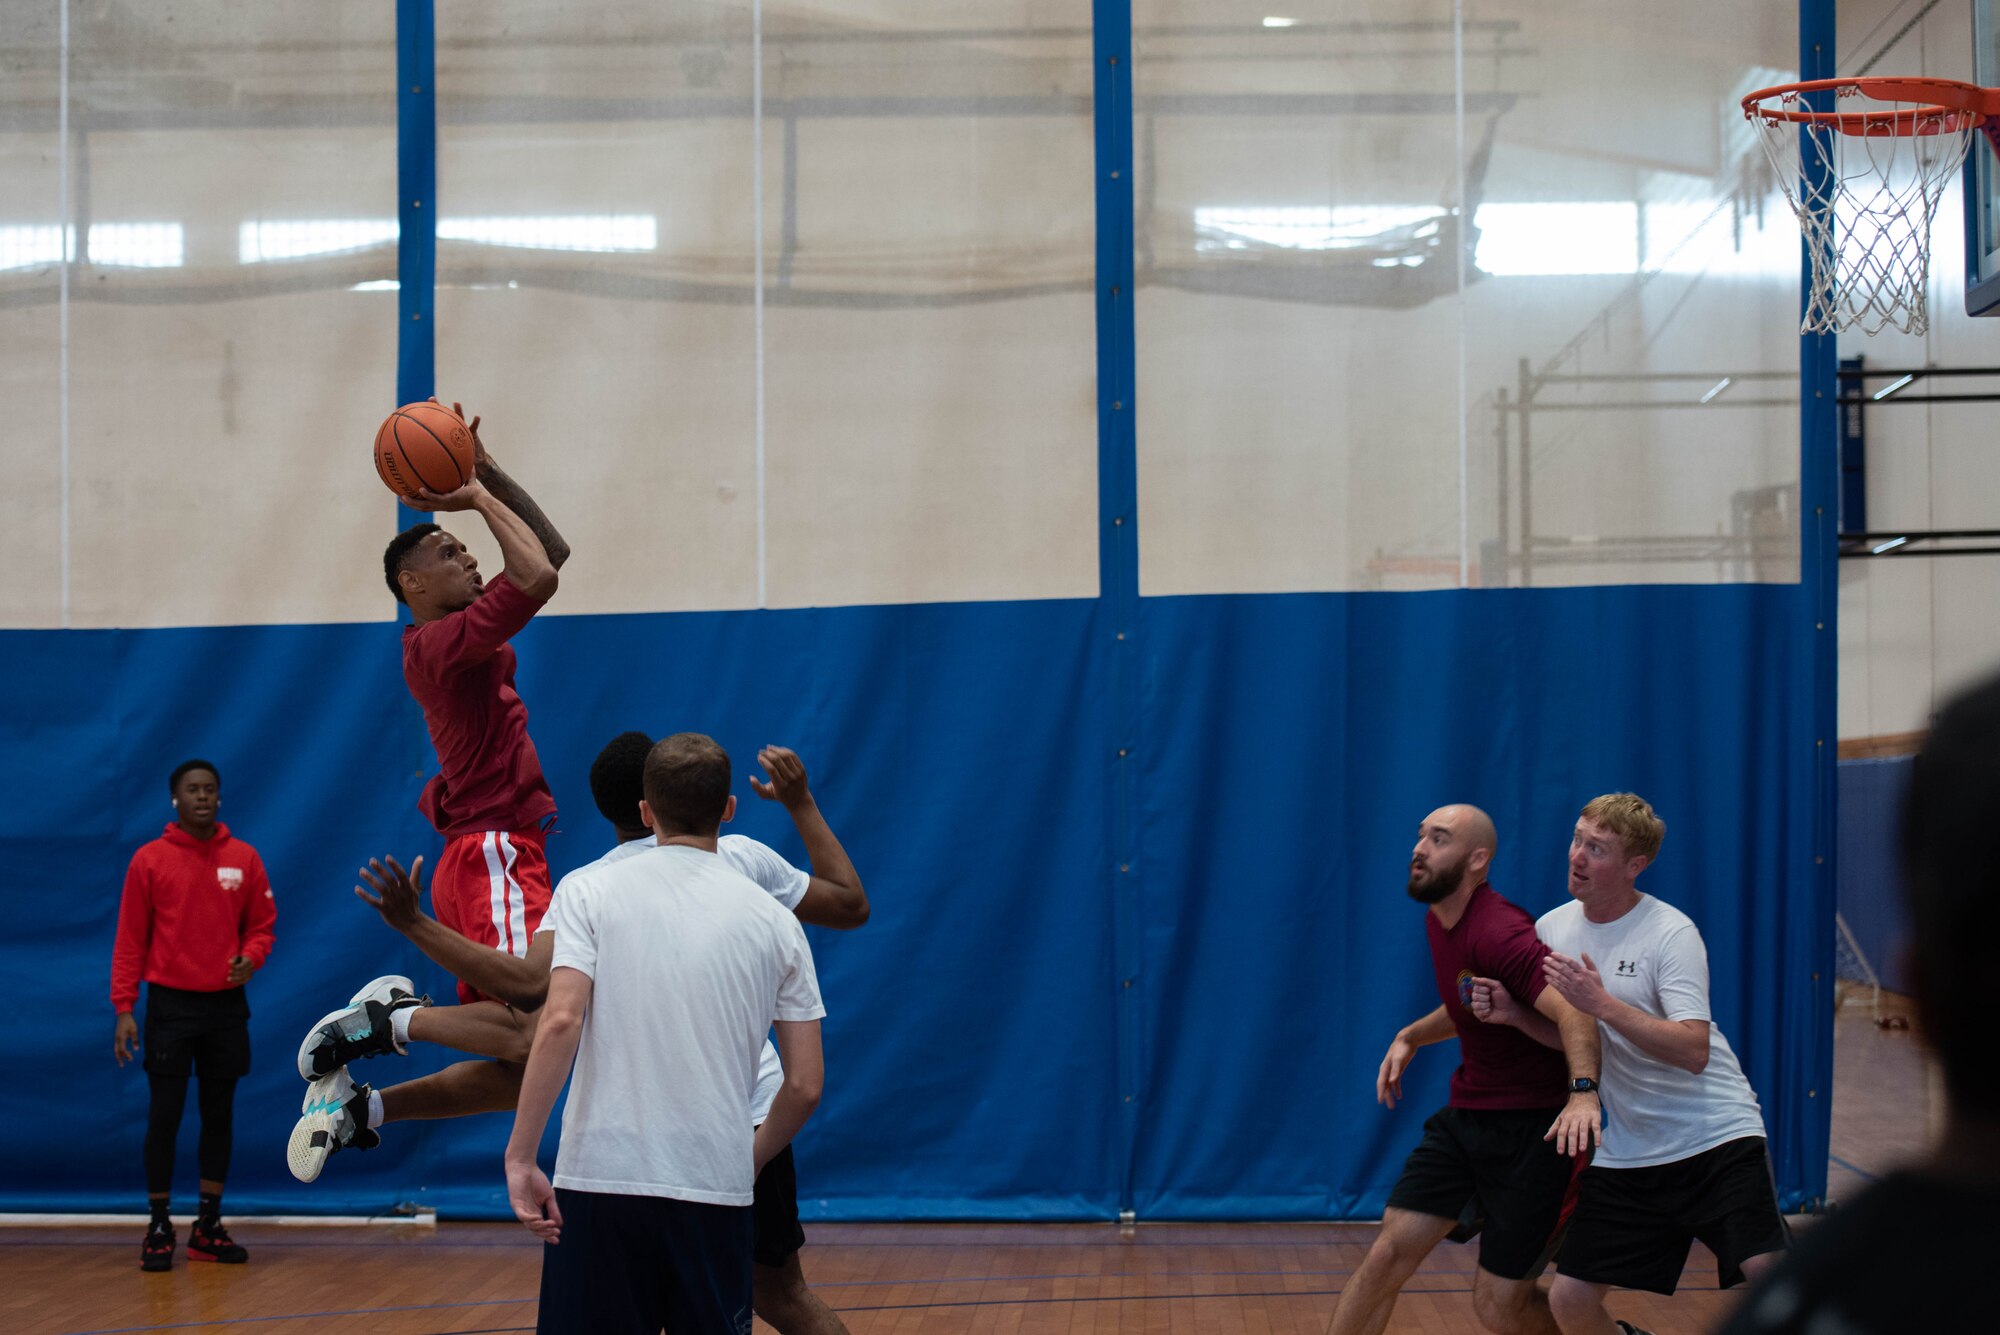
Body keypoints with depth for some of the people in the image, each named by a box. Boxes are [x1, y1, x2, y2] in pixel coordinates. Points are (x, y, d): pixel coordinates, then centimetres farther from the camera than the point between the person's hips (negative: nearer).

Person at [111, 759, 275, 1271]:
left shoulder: (244, 859, 4)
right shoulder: (149, 860, -2)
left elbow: (261, 924, 11)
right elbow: (130, 939, -2)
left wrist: (250, 958, -11)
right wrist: (124, 1008, -9)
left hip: (226, 1005, 2)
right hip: (170, 1004, -2)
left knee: (219, 1115, 6)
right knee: (164, 1117, -3)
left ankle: (209, 1228, 15)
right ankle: (158, 1228, 6)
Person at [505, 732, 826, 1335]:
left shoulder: (589, 889, 2)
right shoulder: (774, 921, 7)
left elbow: (561, 1021, -13)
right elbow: (806, 1085, 5)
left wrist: (521, 1156, -10)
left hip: (598, 1177, -1)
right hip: (717, 1190, 1)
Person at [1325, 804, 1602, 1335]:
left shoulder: (1497, 932, -22)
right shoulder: (1438, 922, 8)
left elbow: (1573, 1013, -35)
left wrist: (1583, 1090, -51)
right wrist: (1411, 1038, 12)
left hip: (1535, 1130, -8)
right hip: (1466, 1117, 8)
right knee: (1389, 1252, -4)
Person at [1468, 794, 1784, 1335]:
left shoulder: (1671, 932, -15)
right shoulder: (1552, 928, 3)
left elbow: (1693, 1051, -23)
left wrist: (1603, 1004, -30)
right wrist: (1512, 1014, -7)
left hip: (1717, 1137, -5)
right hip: (1627, 1153, 5)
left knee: (1770, 1277, -22)